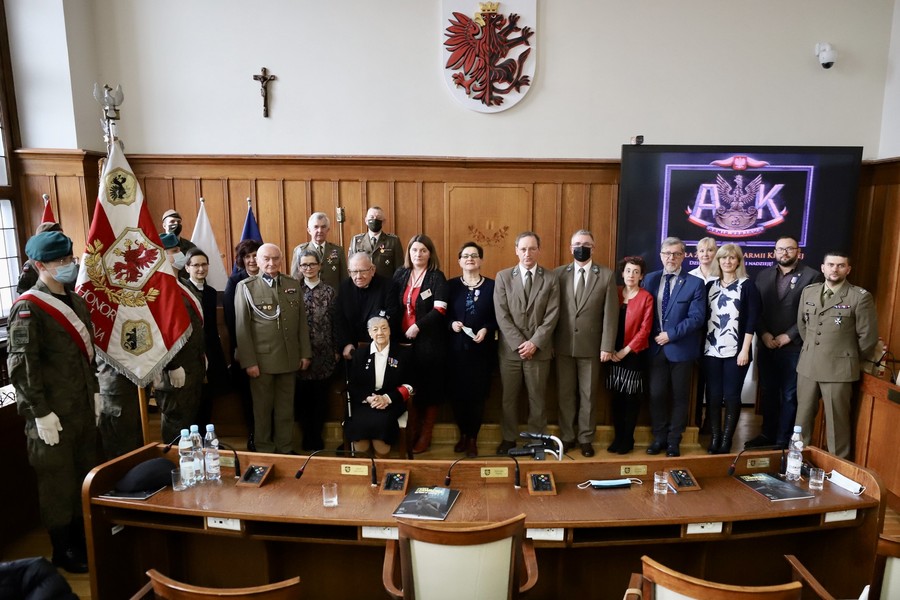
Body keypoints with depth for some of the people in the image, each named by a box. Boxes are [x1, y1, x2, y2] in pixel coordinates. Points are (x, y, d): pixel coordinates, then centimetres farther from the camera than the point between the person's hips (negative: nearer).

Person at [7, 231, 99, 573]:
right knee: (58, 481, 7)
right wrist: (41, 413, -18)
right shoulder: (27, 308, -14)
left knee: (86, 475, 16)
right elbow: (21, 366, -17)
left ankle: (82, 538, 34)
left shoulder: (75, 301, 10)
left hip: (83, 408, 7)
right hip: (52, 413, -7)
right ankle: (63, 551, 24)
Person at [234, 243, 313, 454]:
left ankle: (284, 448, 27)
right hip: (262, 358, -3)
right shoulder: (246, 286, -3)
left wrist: (305, 353, 6)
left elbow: (302, 321, 9)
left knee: (286, 406, 13)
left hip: (290, 358, 3)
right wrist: (249, 361, -10)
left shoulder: (293, 284, 7)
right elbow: (242, 327, -6)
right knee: (263, 407, 10)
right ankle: (264, 450, 25)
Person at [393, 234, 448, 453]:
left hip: (429, 341, -4)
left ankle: (425, 437, 17)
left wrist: (417, 326, -18)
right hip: (405, 340, 4)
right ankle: (410, 434, 23)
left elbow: (440, 310, -13)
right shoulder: (400, 274, 9)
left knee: (430, 388, 4)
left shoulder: (437, 277, -5)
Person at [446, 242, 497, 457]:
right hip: (457, 348, 1)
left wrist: (485, 329, -15)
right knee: (458, 393, 6)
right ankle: (463, 435, 26)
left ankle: (473, 438, 20)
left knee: (478, 394, 4)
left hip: (482, 349, -1)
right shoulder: (451, 285, 5)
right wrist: (452, 324, -15)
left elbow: (498, 318, 1)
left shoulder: (492, 285, 2)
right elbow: (443, 315, 5)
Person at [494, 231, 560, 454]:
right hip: (510, 349, 1)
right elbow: (502, 315, -4)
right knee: (509, 397, 10)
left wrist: (534, 343, -13)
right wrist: (519, 343, -12)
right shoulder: (503, 277, 2)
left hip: (539, 349, 0)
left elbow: (552, 316, -4)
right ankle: (509, 439, 25)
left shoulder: (551, 279, 3)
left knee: (537, 397, 9)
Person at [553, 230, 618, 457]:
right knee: (565, 394, 10)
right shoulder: (559, 273, 3)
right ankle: (567, 436, 24)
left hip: (591, 345, -1)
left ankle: (585, 438, 23)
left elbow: (610, 313, -2)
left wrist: (607, 346, -8)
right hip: (563, 345, 1)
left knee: (588, 395, 9)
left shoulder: (606, 275, 0)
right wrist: (550, 342, -1)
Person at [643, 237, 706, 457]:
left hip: (681, 348, -2)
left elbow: (697, 317, -11)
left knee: (679, 397, 9)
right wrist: (652, 337, -3)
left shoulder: (694, 283, -4)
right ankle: (659, 437, 21)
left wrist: (671, 334, -15)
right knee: (656, 394, 6)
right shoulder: (650, 279, 6)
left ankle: (674, 440, 22)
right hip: (656, 347, 2)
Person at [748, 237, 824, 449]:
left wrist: (788, 336, -13)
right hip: (766, 345, 4)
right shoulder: (763, 276, 10)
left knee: (789, 396, 6)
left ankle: (783, 440, 17)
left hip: (794, 347, -4)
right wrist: (764, 334, -7)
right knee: (767, 392, 13)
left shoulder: (813, 276, -3)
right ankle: (767, 434, 26)